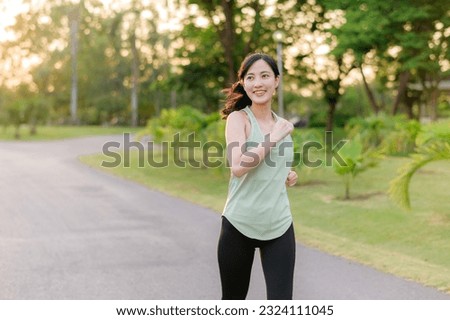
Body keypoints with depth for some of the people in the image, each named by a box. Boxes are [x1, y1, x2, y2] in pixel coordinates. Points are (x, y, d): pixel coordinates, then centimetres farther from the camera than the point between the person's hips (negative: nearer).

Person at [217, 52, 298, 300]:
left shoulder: (282, 125, 9)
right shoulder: (238, 118, -6)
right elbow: (237, 166, -22)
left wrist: (288, 176, 6)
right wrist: (274, 138, -16)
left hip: (279, 226, 4)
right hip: (239, 224, -3)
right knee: (233, 301, 13)